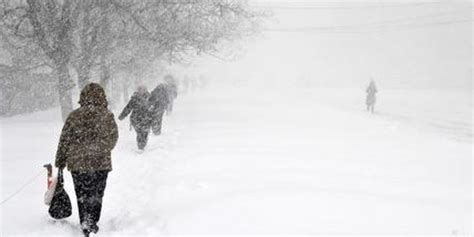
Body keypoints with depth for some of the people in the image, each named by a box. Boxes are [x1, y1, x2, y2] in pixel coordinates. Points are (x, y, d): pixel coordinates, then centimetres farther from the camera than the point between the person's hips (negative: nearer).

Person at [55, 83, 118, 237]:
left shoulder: (74, 116, -4)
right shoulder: (107, 116, -8)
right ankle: (93, 224, 15)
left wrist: (60, 162, 11)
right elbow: (112, 139, 0)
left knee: (82, 196, 12)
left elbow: (64, 140, 1)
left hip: (77, 164, 1)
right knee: (96, 195, 14)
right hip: (101, 163, -1)